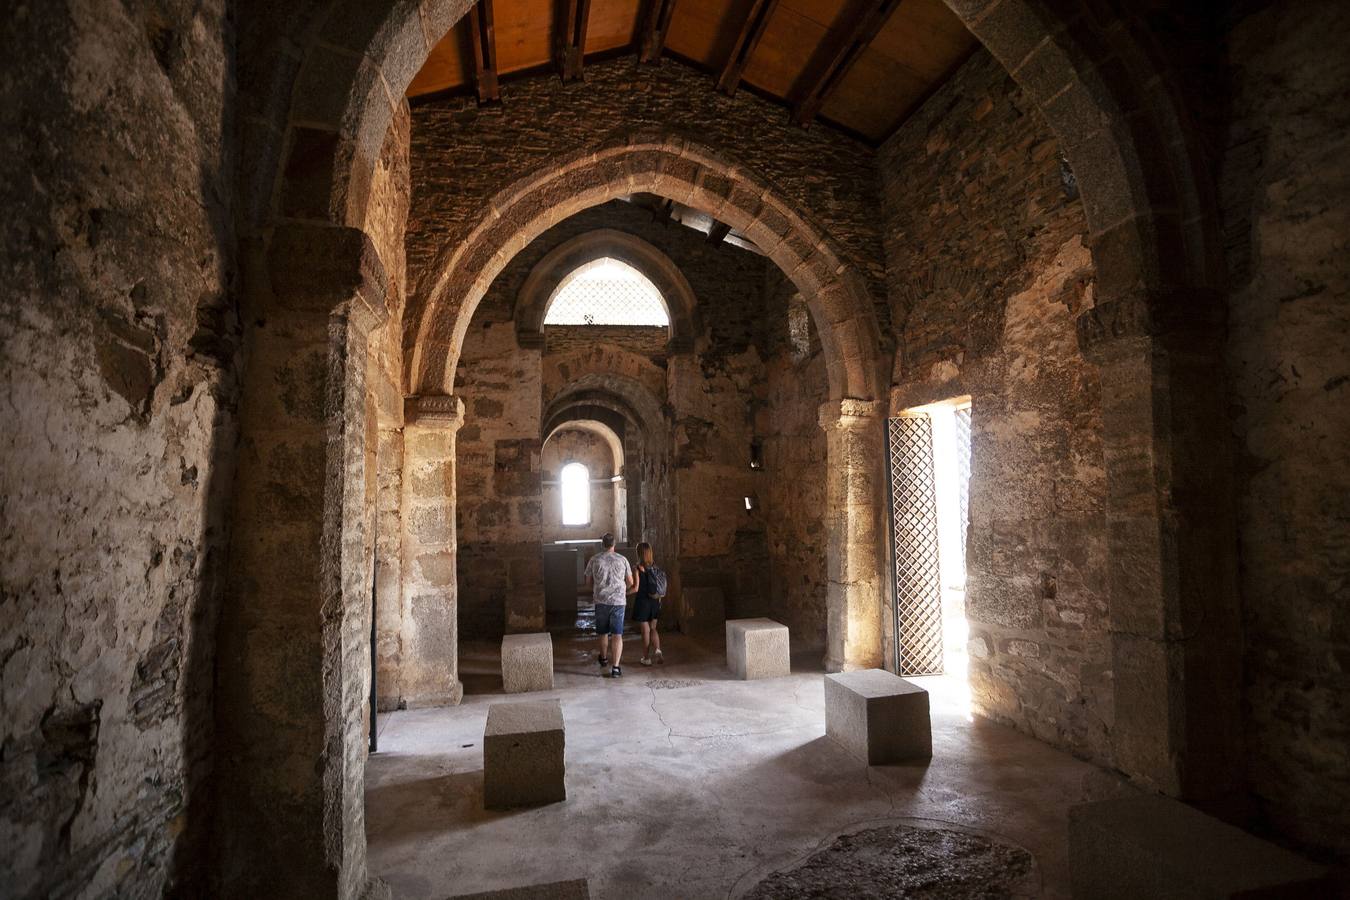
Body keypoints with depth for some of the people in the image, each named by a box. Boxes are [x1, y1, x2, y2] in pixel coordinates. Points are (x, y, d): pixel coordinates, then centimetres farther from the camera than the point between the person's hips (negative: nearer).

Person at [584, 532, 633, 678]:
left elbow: (588, 583, 6)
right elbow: (631, 583, 5)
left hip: (601, 601, 1)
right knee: (617, 635, 0)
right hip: (618, 601, -1)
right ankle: (615, 667, -6)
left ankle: (604, 659, 40)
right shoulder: (622, 559, -2)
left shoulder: (594, 560, -2)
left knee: (603, 633, 19)